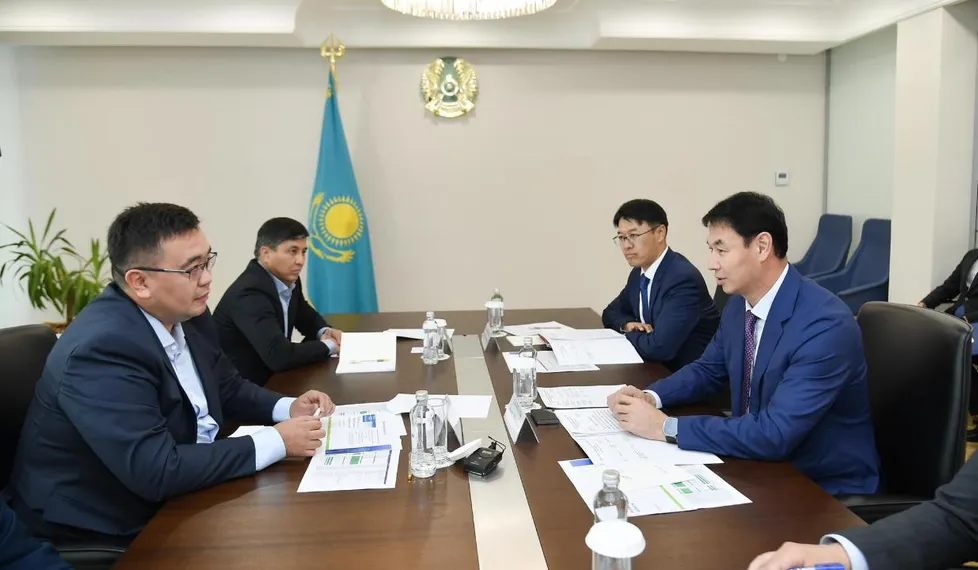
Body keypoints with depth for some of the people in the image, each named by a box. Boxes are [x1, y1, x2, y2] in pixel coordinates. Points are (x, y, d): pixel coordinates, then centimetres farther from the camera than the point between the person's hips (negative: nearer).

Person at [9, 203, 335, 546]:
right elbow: (156, 472, -32)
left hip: (173, 494, 7)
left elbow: (227, 388, 10)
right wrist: (275, 442, -27)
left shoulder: (177, 317, -3)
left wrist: (287, 408, -8)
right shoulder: (102, 348, -28)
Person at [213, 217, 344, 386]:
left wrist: (325, 331, -4)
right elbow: (279, 356, -32)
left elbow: (307, 318, 17)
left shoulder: (288, 280, -1)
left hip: (269, 377, 7)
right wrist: (328, 346, -18)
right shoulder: (249, 293, -24)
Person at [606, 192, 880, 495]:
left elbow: (774, 434, -32)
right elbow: (708, 371, 12)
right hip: (764, 466, 6)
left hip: (826, 488, -6)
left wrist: (666, 427, -29)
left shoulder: (826, 325, -27)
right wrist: (650, 397, -7)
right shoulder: (739, 304, -2)